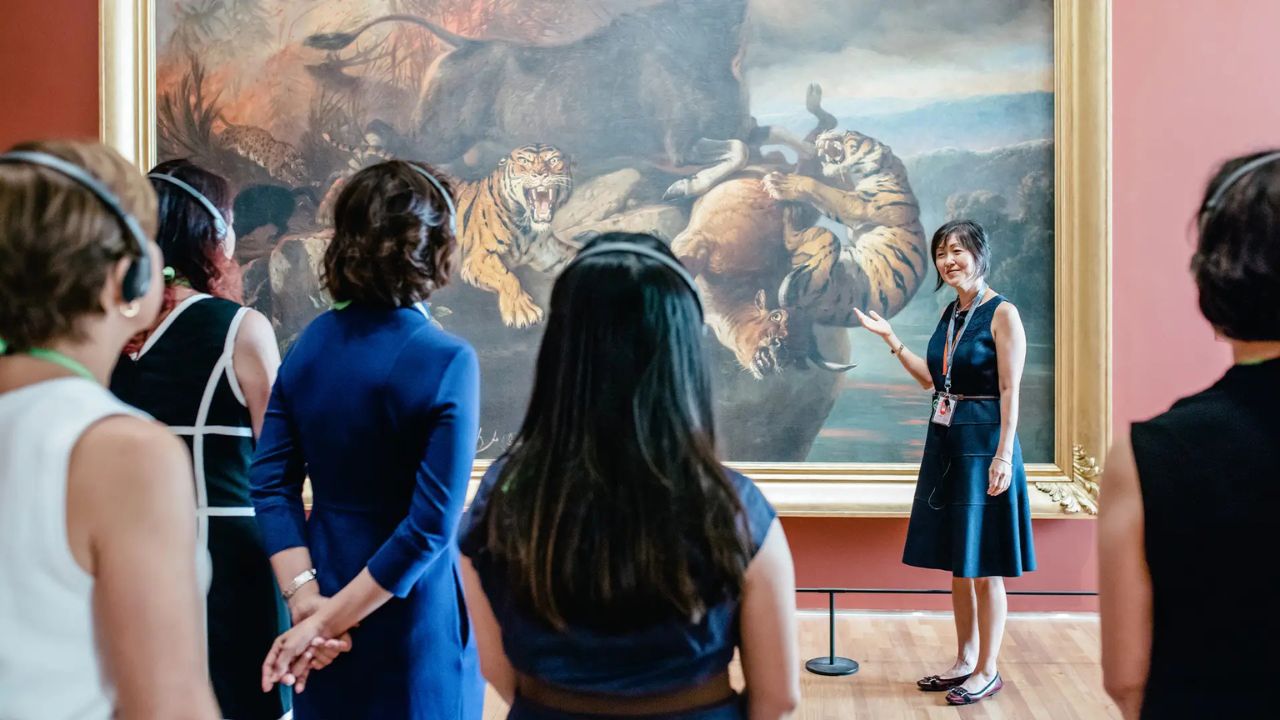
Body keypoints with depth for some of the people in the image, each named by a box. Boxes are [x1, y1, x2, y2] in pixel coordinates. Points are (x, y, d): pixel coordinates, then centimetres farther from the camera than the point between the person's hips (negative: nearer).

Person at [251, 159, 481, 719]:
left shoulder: (310, 345, -1)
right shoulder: (446, 362, -18)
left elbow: (273, 485, -5)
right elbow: (432, 524, -22)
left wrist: (307, 600, -11)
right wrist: (329, 620, -16)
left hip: (327, 583, 5)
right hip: (413, 622, -5)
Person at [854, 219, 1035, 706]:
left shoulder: (1002, 313, -10)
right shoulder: (950, 313, 12)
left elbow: (1010, 391, -14)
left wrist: (1004, 455, -20)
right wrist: (890, 339, 14)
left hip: (984, 445, -8)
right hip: (946, 443, 8)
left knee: (983, 565, 1)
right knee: (956, 560, 14)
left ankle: (988, 670, 14)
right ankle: (965, 660, 26)